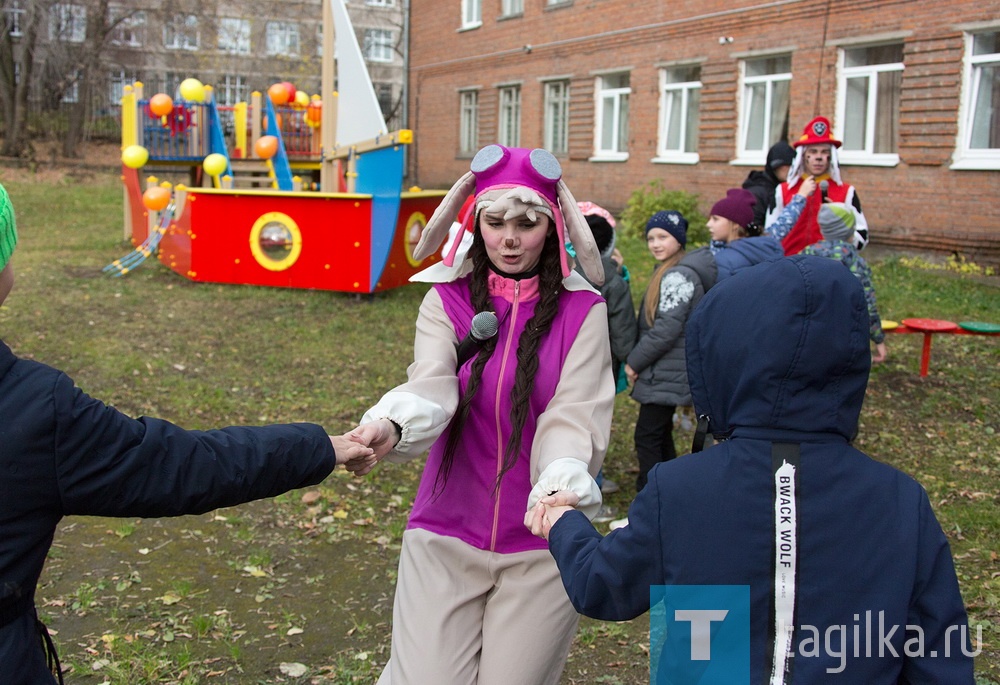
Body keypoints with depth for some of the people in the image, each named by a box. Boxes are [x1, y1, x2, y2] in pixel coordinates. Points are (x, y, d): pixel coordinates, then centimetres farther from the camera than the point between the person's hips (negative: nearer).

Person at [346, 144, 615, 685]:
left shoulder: (583, 310, -5)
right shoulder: (447, 299, -1)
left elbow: (572, 415, -15)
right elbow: (431, 386, -18)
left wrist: (562, 492, -35)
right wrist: (391, 426, -41)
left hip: (541, 542, 0)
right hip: (445, 534, 1)